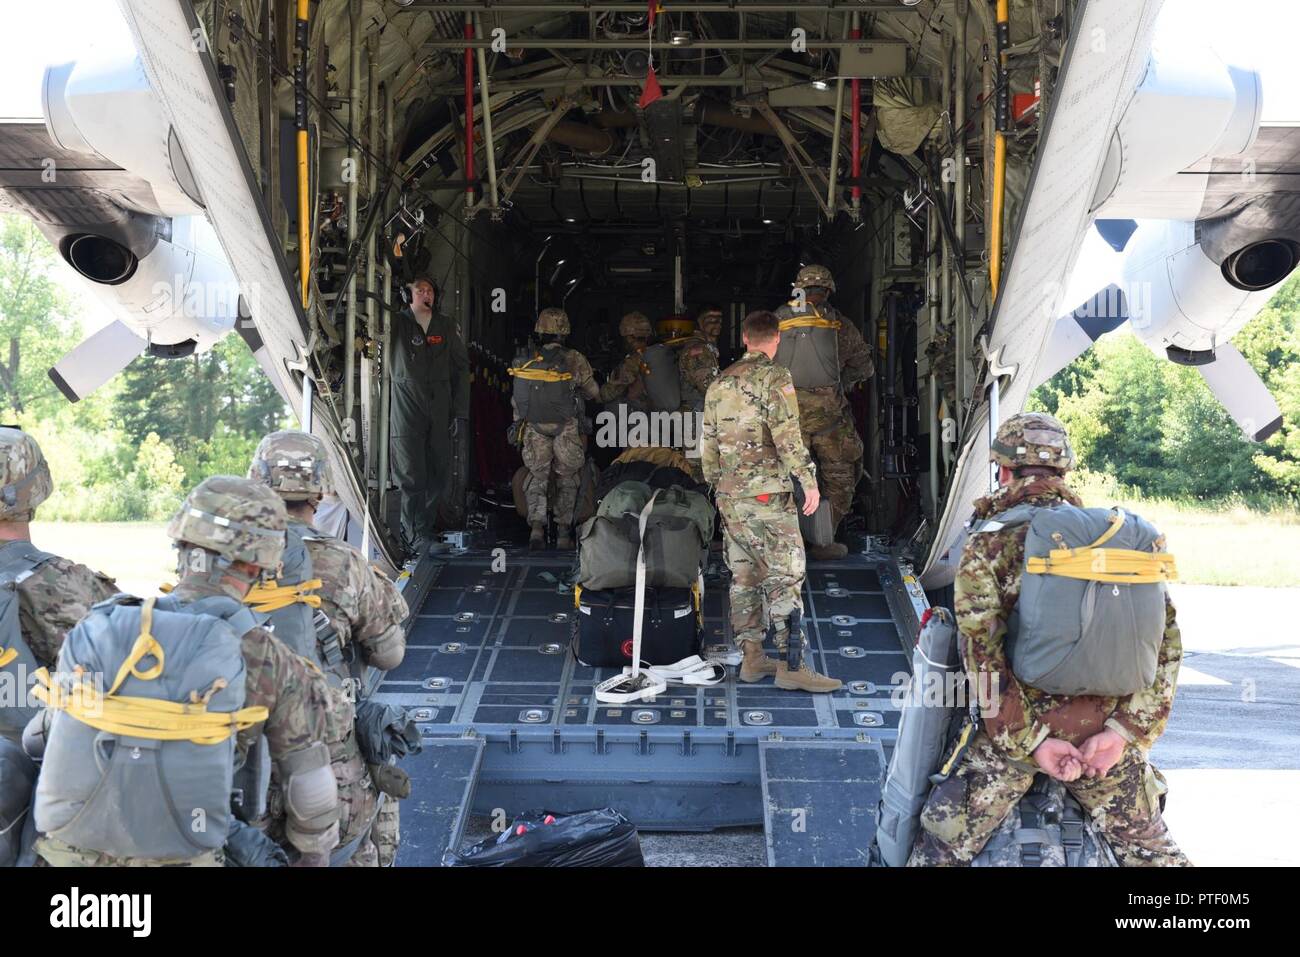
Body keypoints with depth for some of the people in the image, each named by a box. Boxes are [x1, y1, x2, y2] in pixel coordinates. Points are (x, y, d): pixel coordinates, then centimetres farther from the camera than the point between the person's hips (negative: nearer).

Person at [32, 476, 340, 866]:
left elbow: (57, 741, 7)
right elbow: (311, 785, 0)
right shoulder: (270, 664, -10)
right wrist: (315, 853, 19)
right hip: (179, 858, -2)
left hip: (70, 853, 2)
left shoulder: (93, 632, -5)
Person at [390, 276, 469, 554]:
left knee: (439, 476, 7)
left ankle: (426, 525, 24)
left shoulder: (446, 326, 10)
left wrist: (461, 412, 7)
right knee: (413, 477, -5)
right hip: (407, 409, -4)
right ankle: (417, 537, 4)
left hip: (440, 410, 4)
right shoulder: (397, 323, 0)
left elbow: (461, 369, 12)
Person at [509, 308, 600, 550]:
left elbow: (517, 403, 6)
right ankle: (563, 530, 14)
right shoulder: (575, 360, -8)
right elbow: (593, 393, 4)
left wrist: (518, 429, 19)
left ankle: (537, 525, -8)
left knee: (537, 479, 10)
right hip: (567, 431, -2)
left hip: (535, 432, 2)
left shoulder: (526, 364, 1)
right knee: (567, 481, 13)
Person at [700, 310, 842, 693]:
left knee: (744, 576, 12)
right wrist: (809, 481, -13)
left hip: (729, 496, 7)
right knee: (784, 577, -7)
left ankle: (751, 658, 16)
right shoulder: (774, 377, -7)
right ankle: (790, 666, -11)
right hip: (767, 493, -7)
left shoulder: (719, 384, 14)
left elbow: (708, 443, 17)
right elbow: (788, 436, -16)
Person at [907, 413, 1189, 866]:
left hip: (1017, 728, -3)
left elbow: (982, 655, -13)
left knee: (943, 846, 6)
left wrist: (1031, 740, -11)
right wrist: (1126, 731, -5)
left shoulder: (987, 546, -3)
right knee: (1147, 847, 20)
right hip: (1104, 731, 4)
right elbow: (1166, 638, -1)